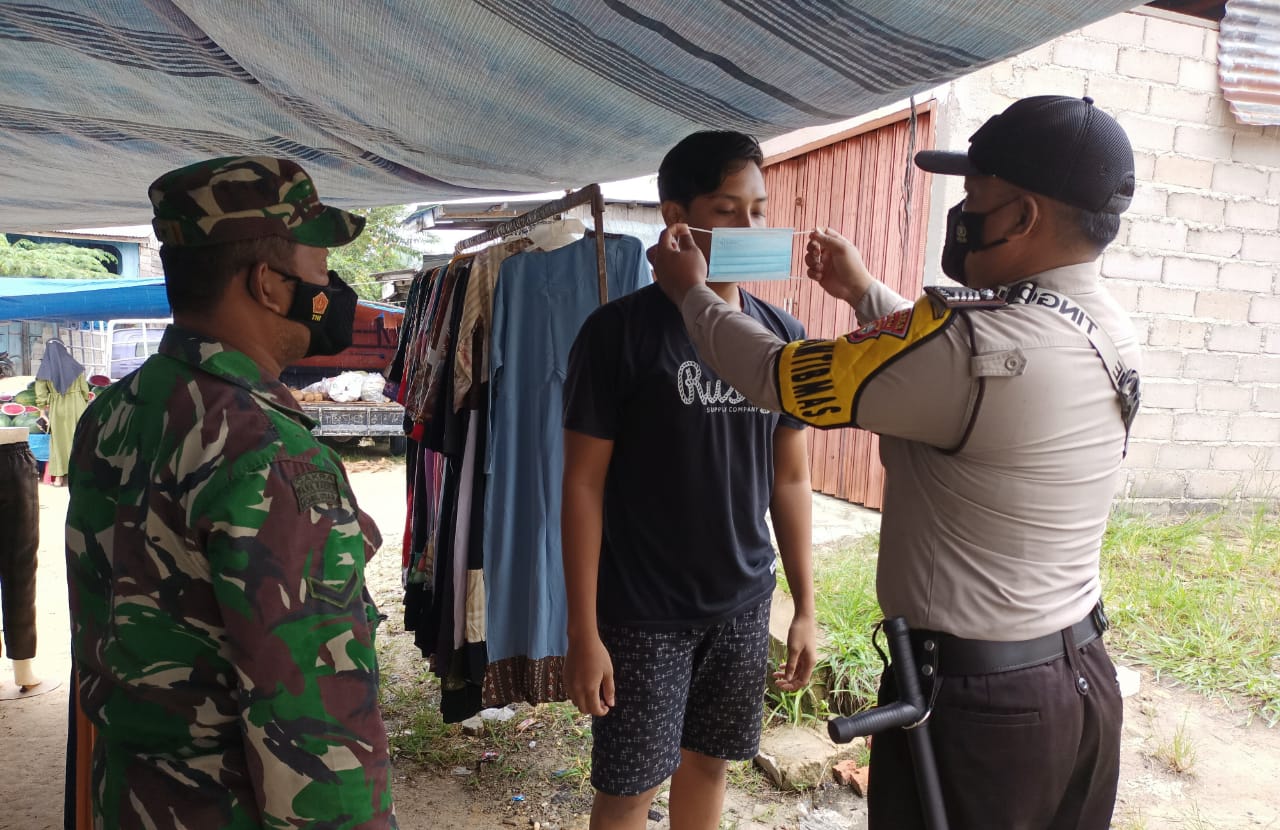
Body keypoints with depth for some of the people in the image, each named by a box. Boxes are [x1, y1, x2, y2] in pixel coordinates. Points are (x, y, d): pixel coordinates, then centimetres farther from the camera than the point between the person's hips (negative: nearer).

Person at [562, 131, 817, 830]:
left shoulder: (783, 337, 1)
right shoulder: (620, 332, -12)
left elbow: (790, 478, 8)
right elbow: (583, 486, -11)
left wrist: (806, 606, 7)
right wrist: (584, 631, -12)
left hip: (744, 605, 4)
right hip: (643, 613, -4)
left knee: (708, 764, 18)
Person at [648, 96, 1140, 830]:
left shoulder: (977, 344, -26)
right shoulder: (1110, 334, 1)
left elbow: (784, 378, -15)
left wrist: (691, 292, 1)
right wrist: (866, 294, 20)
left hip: (976, 698, -8)